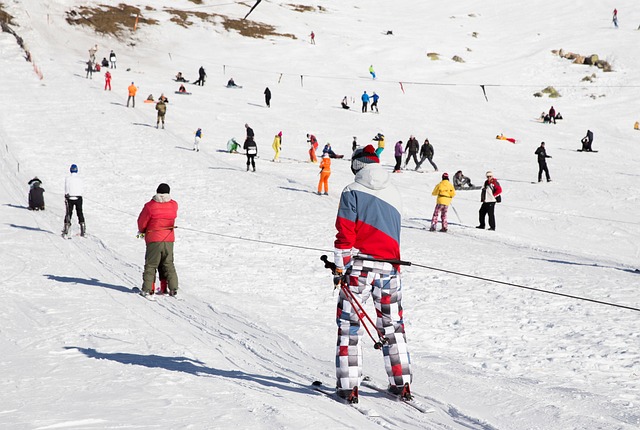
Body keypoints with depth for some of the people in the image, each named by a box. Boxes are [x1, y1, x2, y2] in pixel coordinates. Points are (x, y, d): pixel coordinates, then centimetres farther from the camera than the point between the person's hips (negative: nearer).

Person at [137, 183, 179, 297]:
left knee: (150, 265, 5)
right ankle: (173, 288, 9)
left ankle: (147, 289, 0)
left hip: (153, 239, -3)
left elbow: (142, 221, -2)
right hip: (169, 239, 3)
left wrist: (142, 231, 19)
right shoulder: (174, 205, -2)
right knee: (168, 264, 14)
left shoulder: (150, 206, -12)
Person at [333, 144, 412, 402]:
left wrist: (340, 267, -5)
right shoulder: (394, 193, 12)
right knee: (392, 324, 14)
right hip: (389, 266, 4)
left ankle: (348, 385, -3)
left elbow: (345, 234, -9)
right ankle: (401, 382, 15)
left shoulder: (352, 192, -4)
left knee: (349, 323, 2)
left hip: (359, 266, -4)